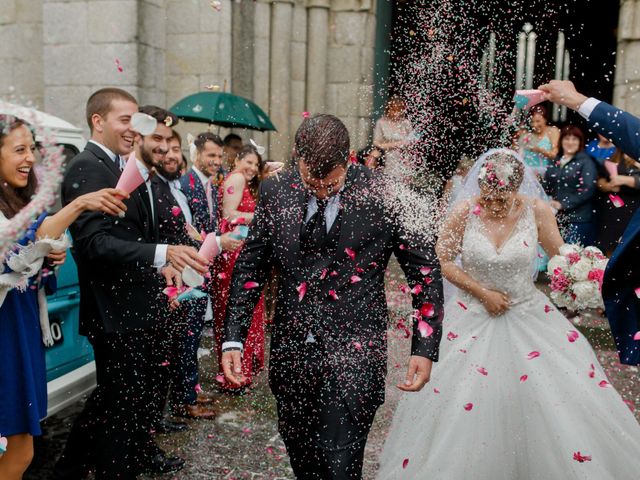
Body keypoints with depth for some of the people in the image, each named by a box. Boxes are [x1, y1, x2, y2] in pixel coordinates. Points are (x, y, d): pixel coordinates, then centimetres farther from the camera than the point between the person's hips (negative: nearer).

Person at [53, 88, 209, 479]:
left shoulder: (123, 168, 13)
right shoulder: (87, 169, -15)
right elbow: (95, 243, -27)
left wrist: (160, 266, 7)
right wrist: (161, 254, -37)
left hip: (134, 305, 10)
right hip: (114, 310, -10)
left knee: (138, 391, 21)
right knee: (122, 400, 2)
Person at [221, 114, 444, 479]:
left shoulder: (383, 194, -9)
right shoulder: (275, 193, 0)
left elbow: (424, 268, -3)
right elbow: (251, 267, 7)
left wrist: (425, 348, -6)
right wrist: (234, 338, 1)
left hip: (354, 353, -4)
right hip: (292, 350, 4)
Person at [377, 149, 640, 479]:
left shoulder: (536, 211, -10)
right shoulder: (465, 211, -12)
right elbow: (442, 261, -4)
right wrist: (482, 292, -12)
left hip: (528, 315, 1)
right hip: (474, 315, -1)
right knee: (459, 405, -1)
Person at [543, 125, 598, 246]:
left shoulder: (586, 162, -4)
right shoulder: (555, 161, 13)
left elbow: (588, 189, -14)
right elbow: (547, 186, 17)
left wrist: (563, 204, -17)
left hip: (578, 219, -5)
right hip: (556, 217, 5)